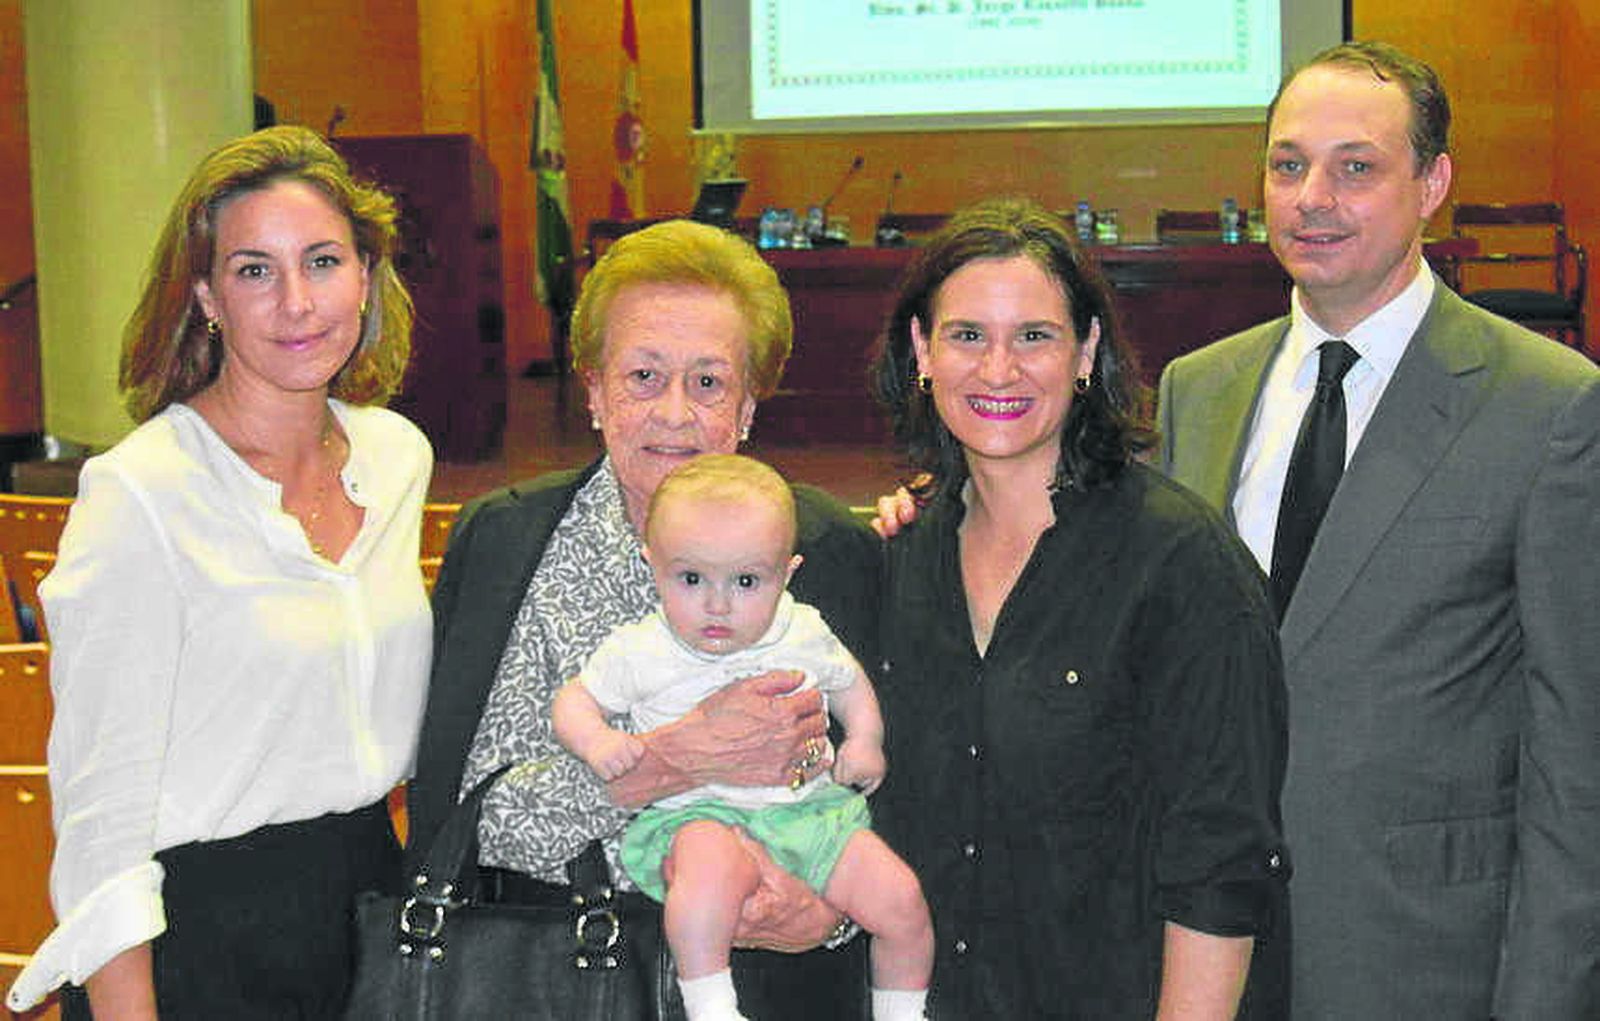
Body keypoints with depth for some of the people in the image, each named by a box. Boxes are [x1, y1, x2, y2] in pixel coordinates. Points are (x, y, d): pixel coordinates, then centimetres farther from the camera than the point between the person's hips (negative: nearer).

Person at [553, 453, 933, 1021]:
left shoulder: (803, 634, 5)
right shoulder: (639, 653, -3)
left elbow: (847, 682, 24)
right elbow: (575, 700, 9)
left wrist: (865, 740, 7)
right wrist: (597, 741, -13)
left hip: (809, 808, 4)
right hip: (695, 813, -4)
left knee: (900, 898, -9)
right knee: (714, 863, -39)